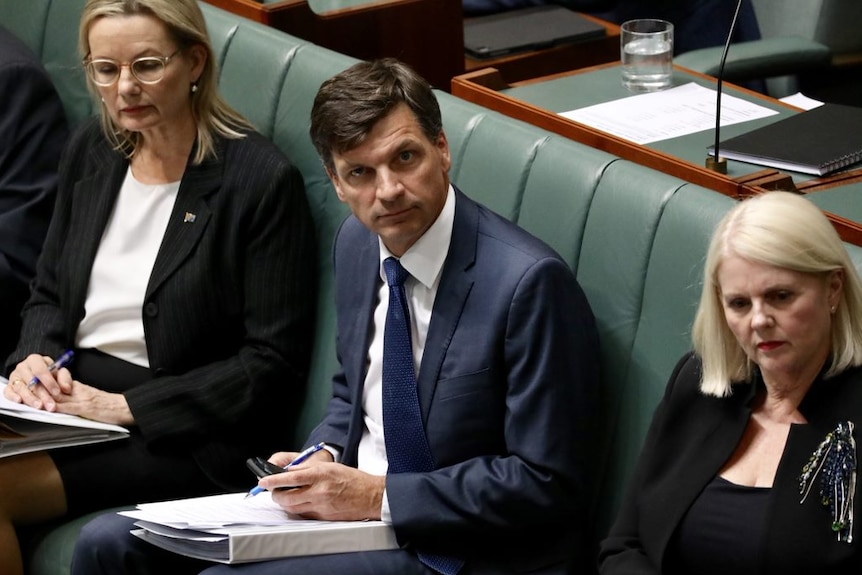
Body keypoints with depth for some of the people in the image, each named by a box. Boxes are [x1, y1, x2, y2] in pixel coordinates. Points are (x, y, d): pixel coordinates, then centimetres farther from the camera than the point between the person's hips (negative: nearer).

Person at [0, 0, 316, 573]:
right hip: (69, 397, 6)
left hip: (183, 434, -6)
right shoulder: (91, 150, 9)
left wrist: (126, 406, -17)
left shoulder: (263, 179, -11)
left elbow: (272, 365, -13)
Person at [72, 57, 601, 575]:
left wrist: (379, 496, -19)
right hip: (350, 498, 8)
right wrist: (324, 458, 0)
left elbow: (545, 482, -19)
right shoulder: (357, 241, 5)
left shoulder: (529, 281, -20)